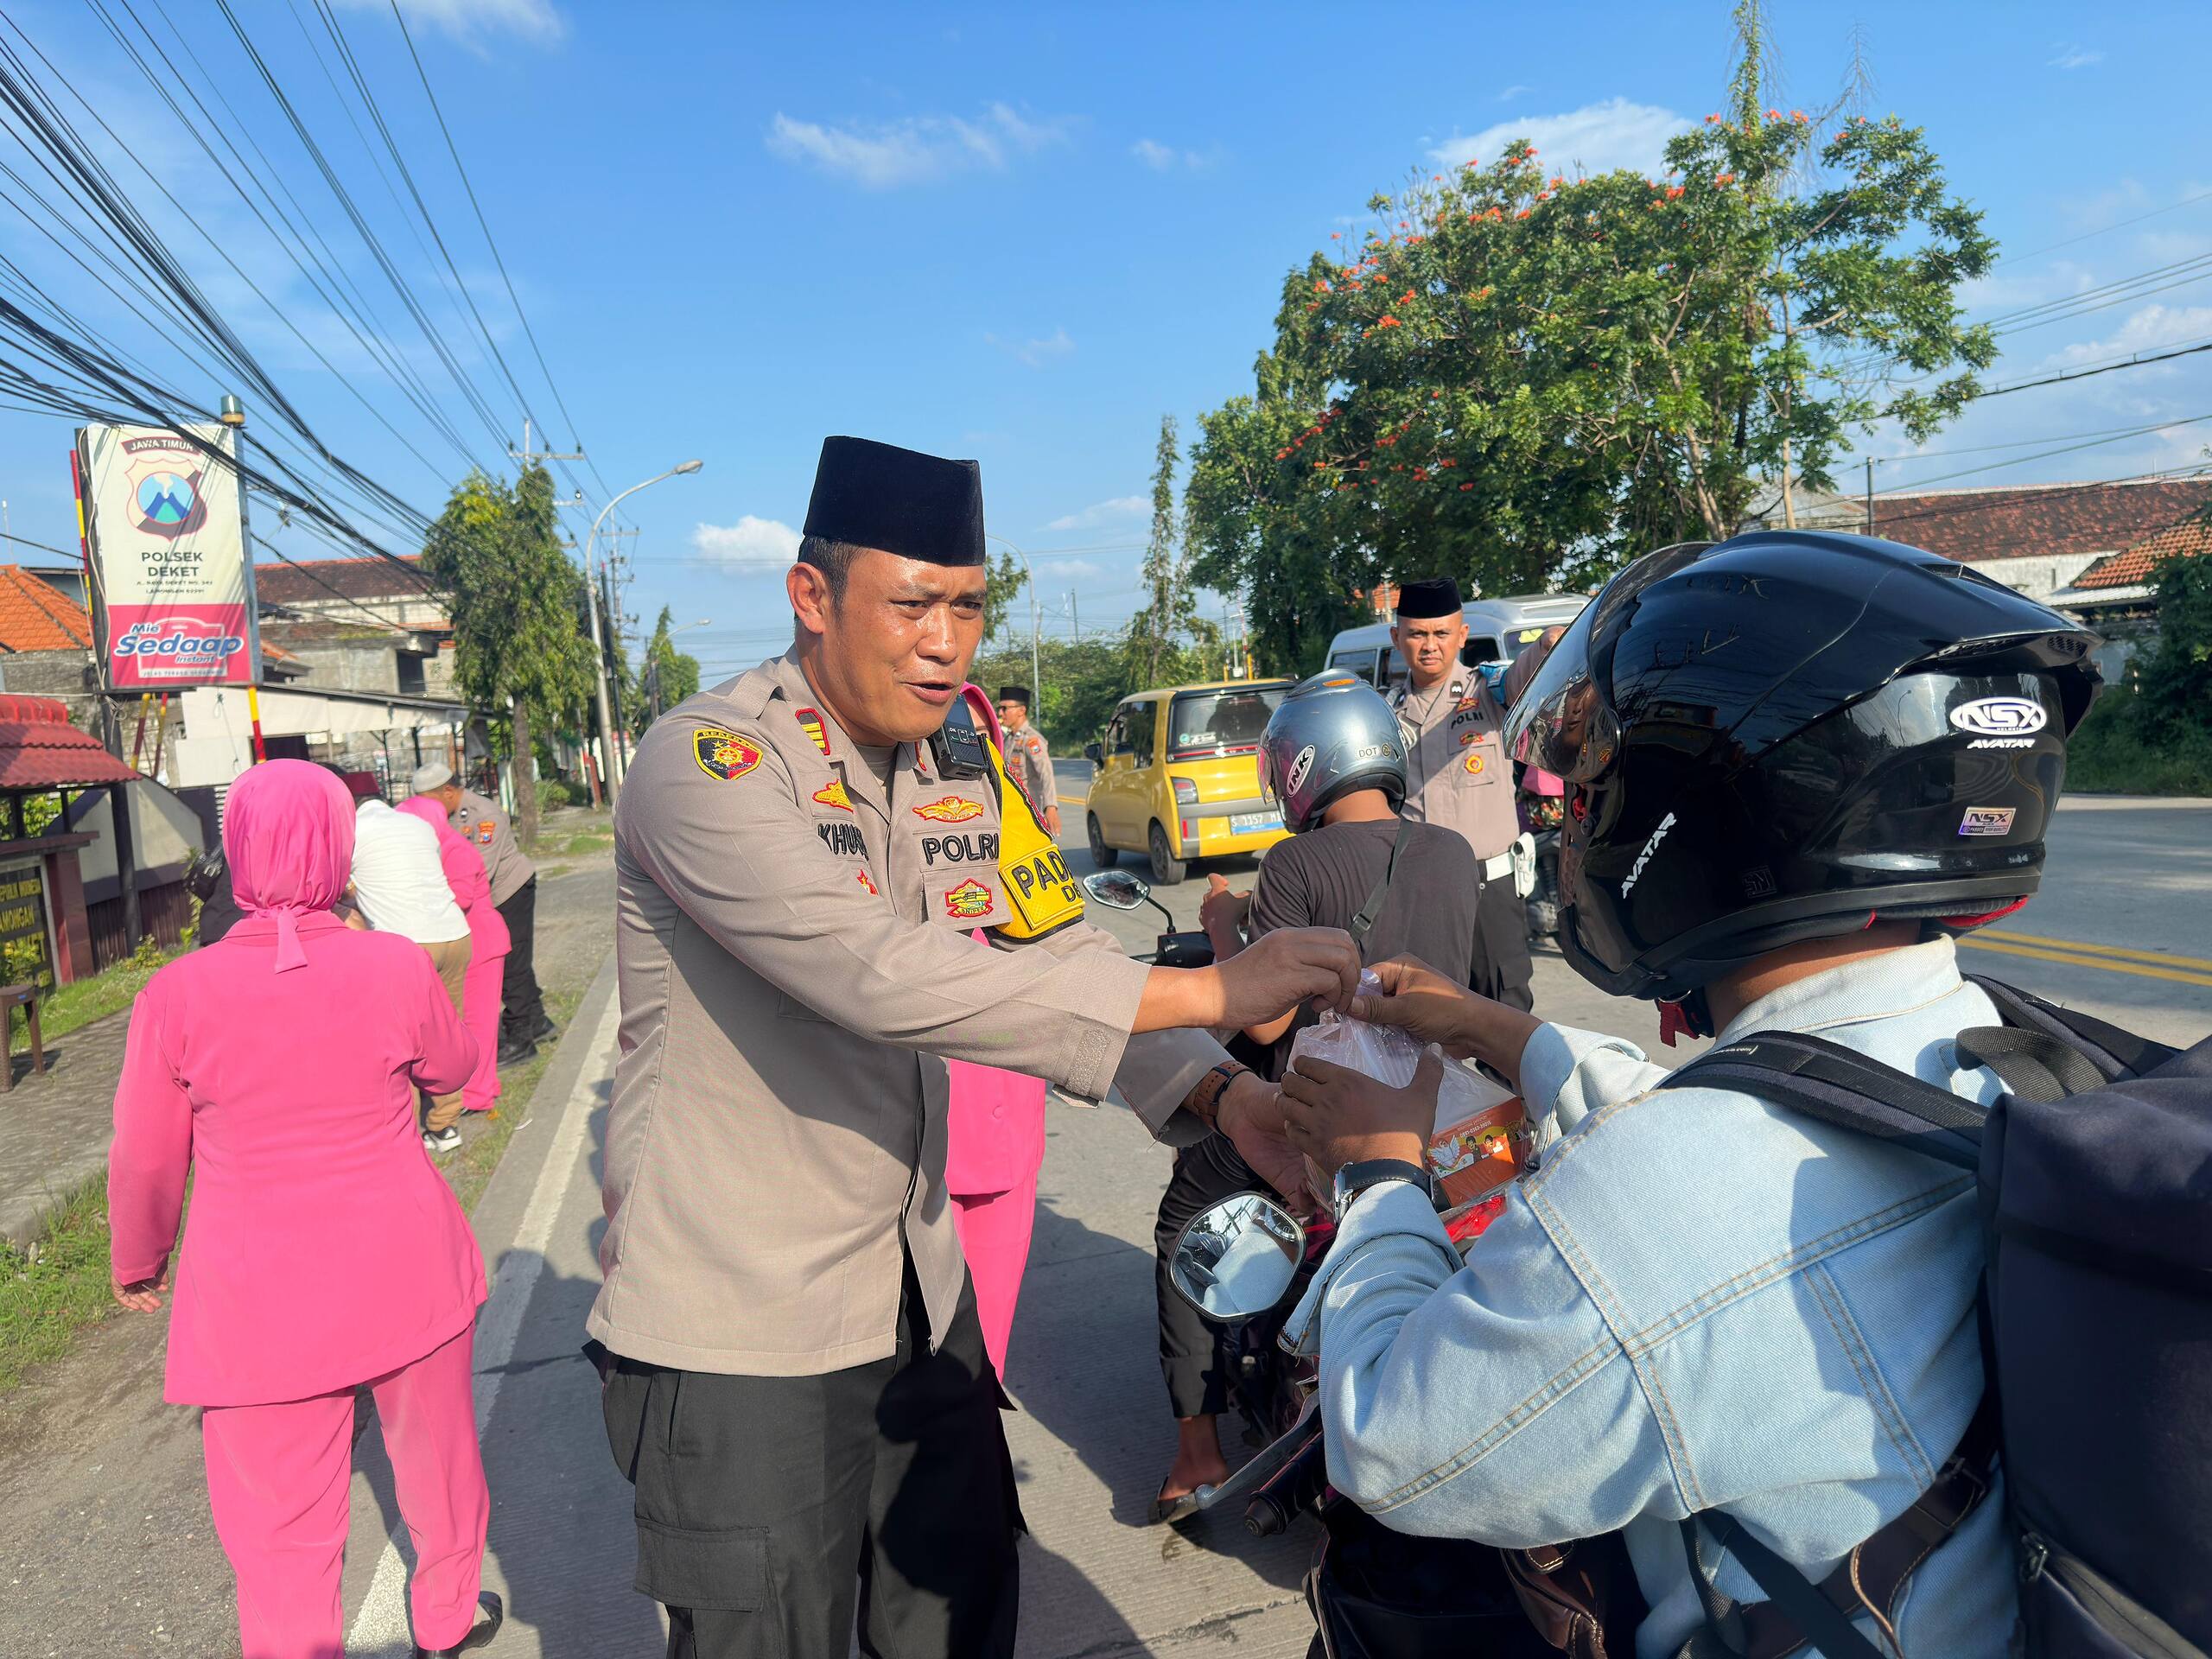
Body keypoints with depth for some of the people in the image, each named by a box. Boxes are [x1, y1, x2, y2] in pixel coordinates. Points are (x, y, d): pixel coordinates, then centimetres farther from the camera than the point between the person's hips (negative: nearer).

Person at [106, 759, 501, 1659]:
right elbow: (451, 1068, 8)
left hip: (257, 1300, -1)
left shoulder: (176, 994, -12)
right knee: (434, 1455, 24)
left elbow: (146, 1160, -1)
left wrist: (136, 1261, 19)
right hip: (405, 1272, 2)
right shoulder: (398, 966, -12)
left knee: (280, 1521, 12)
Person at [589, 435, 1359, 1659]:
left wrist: (1217, 1095, -22)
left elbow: (1059, 966, -4)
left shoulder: (963, 766, 3)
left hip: (920, 1296, 6)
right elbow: (877, 975, -34)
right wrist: (1202, 992, -34)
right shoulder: (708, 761, -20)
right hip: (738, 1337, -6)